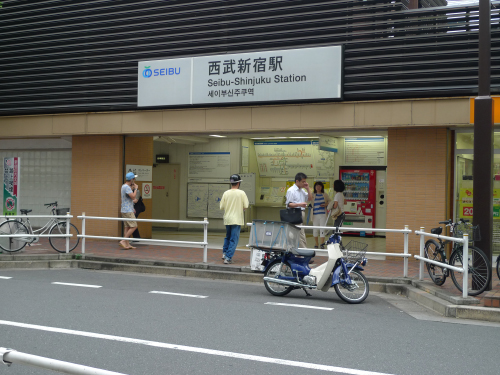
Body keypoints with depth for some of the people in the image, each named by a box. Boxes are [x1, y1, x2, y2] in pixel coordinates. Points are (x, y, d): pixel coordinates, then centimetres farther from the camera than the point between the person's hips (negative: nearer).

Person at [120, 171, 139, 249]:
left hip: (125, 210, 10)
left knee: (127, 227, 9)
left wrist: (132, 188, 18)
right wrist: (135, 188, -12)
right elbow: (133, 196, -22)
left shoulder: (124, 186, 16)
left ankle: (127, 244, 9)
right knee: (134, 226, -10)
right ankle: (123, 241, -12)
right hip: (128, 211, -10)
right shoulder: (127, 187, -16)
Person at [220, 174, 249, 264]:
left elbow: (221, 207, 0)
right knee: (234, 239, 1)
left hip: (227, 219, 4)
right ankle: (228, 258, -2)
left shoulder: (226, 193, -2)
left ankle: (224, 252, 26)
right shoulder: (241, 193, -10)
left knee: (228, 236, 25)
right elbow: (246, 206, -10)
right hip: (237, 219, -4)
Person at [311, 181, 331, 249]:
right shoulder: (313, 195, 5)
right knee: (315, 229, 5)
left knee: (322, 229, -5)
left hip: (323, 214, 0)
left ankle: (322, 244, -3)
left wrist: (326, 204, -4)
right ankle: (316, 244, 16)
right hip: (315, 214, 0)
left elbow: (330, 201, 15)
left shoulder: (325, 195, 9)